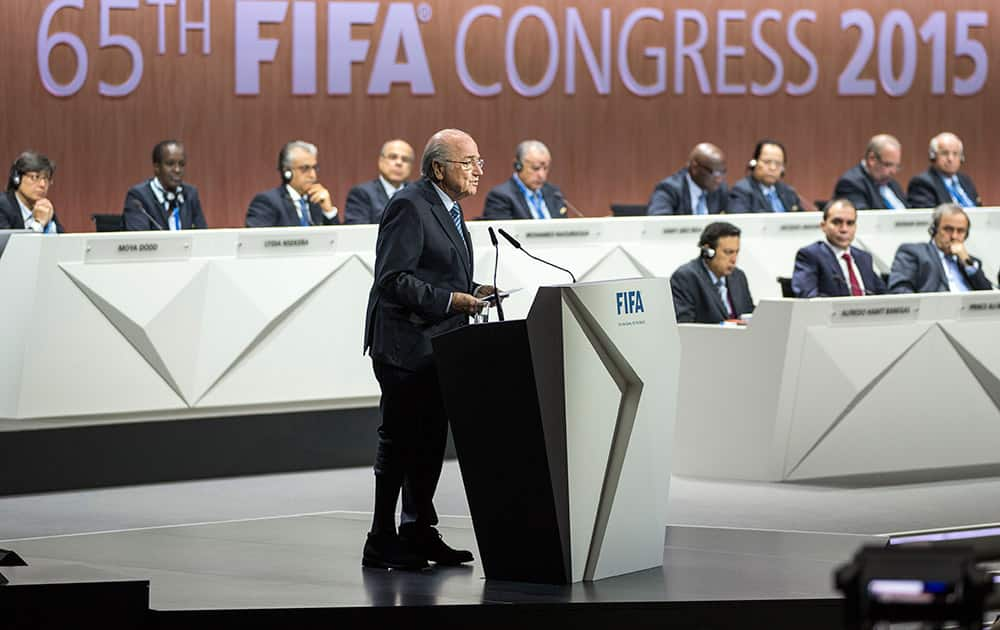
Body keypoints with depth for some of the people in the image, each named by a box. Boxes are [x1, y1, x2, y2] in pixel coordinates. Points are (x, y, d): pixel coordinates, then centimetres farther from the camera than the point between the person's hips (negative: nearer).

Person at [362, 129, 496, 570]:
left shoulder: (447, 209, 16)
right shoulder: (410, 206, -15)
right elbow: (393, 278, -22)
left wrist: (469, 292, 6)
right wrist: (449, 300, -23)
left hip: (436, 346, 10)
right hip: (405, 344, -10)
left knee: (430, 441, 14)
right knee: (400, 443, -6)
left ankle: (419, 533, 22)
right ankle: (382, 545, -1)